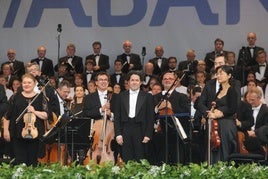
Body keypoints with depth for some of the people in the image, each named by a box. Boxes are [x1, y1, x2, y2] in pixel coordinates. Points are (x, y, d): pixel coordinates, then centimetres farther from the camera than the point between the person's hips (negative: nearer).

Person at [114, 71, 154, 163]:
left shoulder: (147, 97, 5)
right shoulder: (121, 96, 10)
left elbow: (150, 117, 2)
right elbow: (117, 116, 7)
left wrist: (148, 135, -5)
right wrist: (118, 134, -2)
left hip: (140, 131, -1)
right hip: (125, 130, 2)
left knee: (140, 160, -1)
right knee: (126, 160, 2)